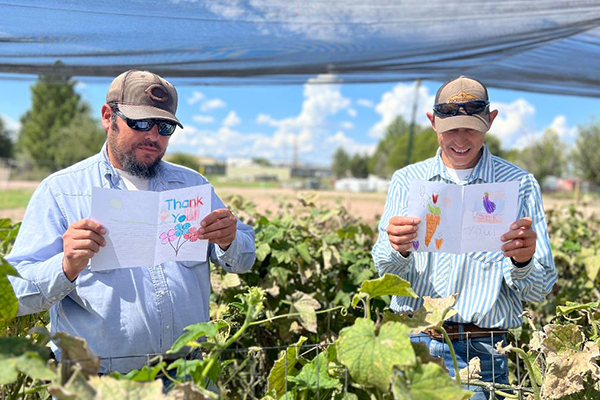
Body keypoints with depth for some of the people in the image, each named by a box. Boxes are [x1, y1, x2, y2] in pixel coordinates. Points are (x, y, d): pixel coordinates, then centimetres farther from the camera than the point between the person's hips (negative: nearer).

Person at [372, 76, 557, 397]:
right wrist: (398, 250, -23)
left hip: (481, 352, -1)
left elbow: (538, 292, 1)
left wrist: (523, 261, -20)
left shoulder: (519, 184, 2)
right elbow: (388, 272, -1)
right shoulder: (406, 181, 6)